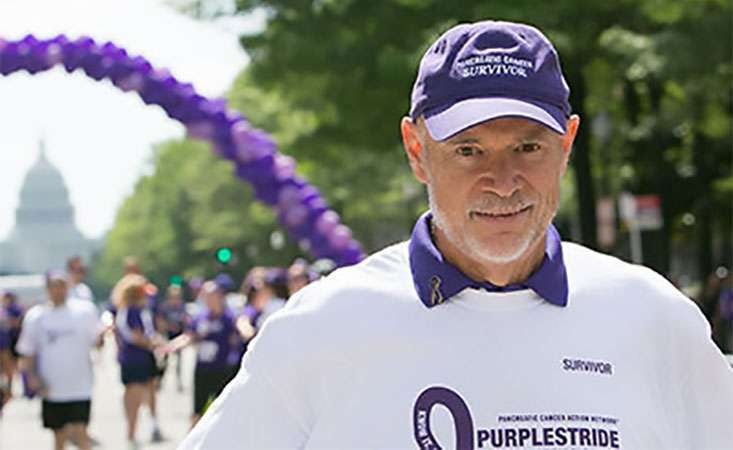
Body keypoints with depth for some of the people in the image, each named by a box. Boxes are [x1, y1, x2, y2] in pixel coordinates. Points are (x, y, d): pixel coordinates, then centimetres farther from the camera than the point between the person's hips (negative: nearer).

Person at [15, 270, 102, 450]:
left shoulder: (85, 310, -2)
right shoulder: (35, 316, 0)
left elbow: (96, 340, 3)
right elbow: (27, 352, 7)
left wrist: (102, 334, -19)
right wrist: (32, 376, -7)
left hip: (80, 387, -2)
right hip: (51, 388, 2)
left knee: (79, 432, -12)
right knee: (59, 435, 11)